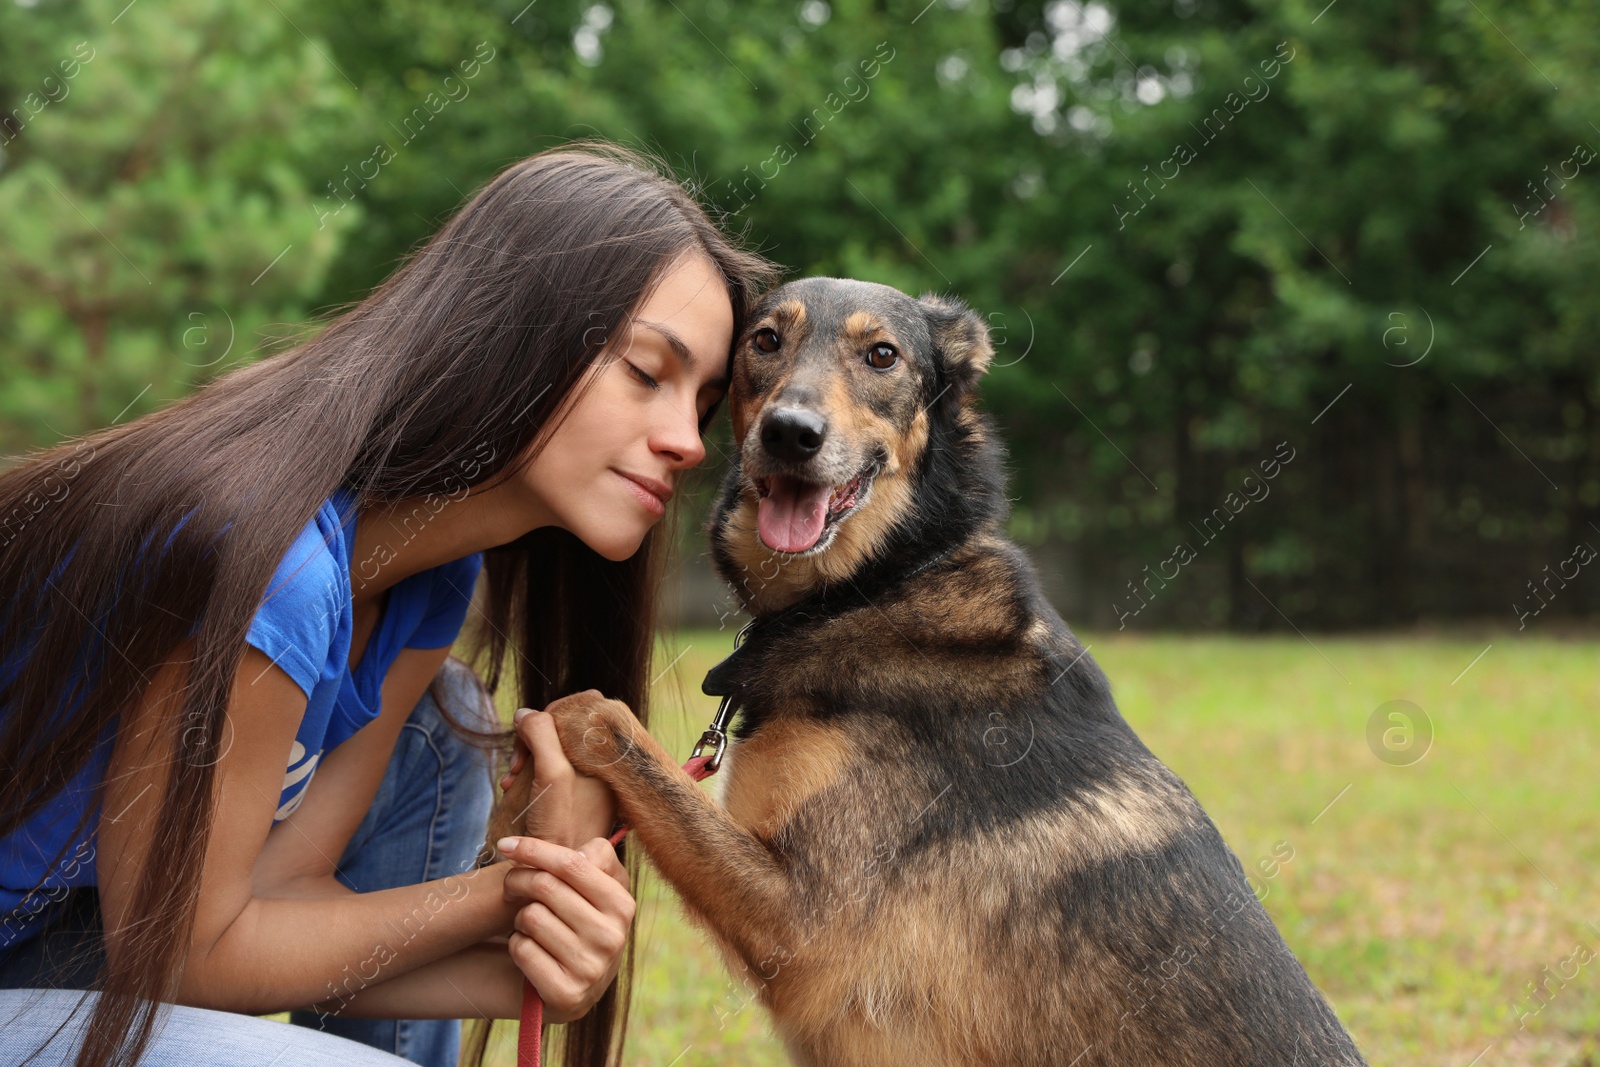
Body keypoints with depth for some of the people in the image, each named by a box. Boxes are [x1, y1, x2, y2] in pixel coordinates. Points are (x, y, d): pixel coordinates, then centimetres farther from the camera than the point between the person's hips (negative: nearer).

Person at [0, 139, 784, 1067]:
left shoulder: (431, 576, -1)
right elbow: (178, 954, -21)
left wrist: (517, 968, -20)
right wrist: (508, 893, -15)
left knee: (442, 720, 5)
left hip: (89, 926, 9)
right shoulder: (271, 555, -30)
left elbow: (280, 880, -4)